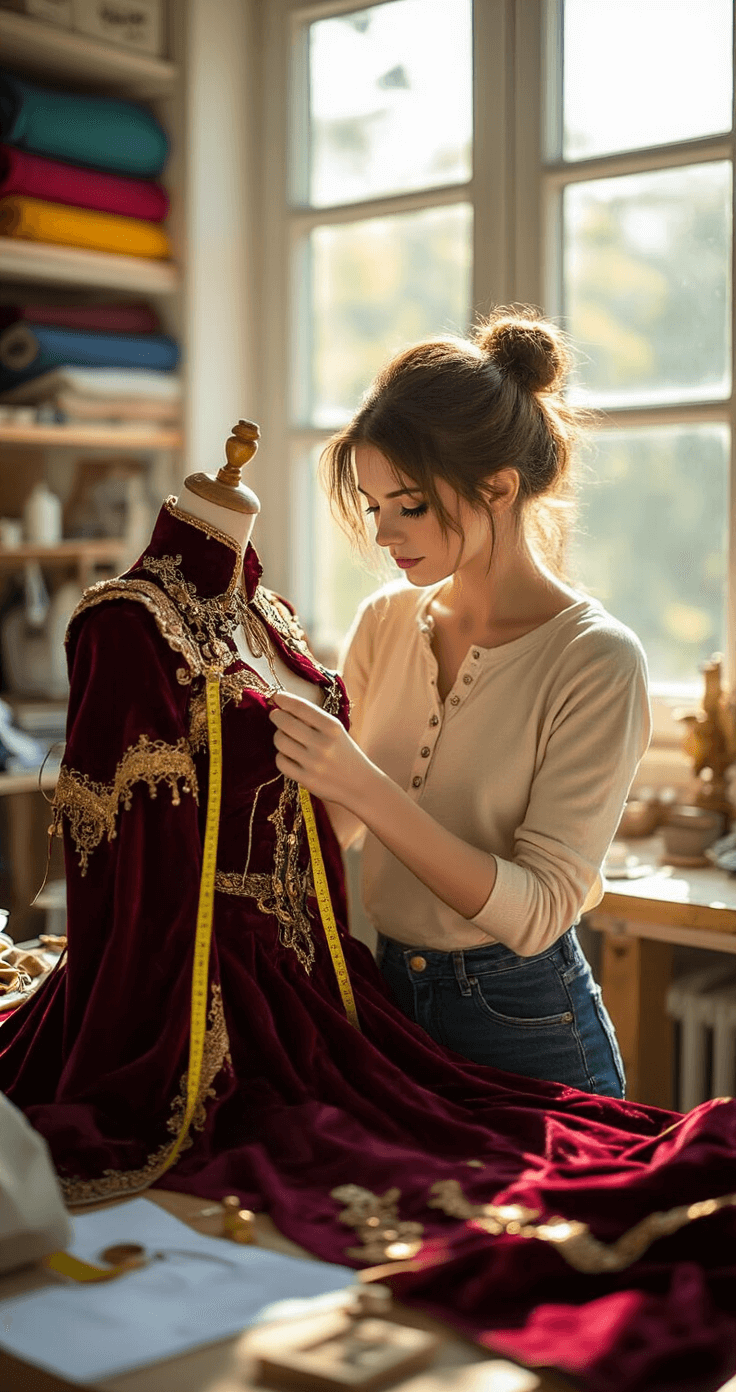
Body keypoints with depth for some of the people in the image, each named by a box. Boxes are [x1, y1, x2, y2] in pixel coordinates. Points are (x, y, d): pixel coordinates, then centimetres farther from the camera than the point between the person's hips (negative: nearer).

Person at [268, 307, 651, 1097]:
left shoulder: (595, 661, -17)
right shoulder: (387, 622, -1)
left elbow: (538, 909, -23)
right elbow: (334, 823, 9)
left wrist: (367, 789, -31)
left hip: (524, 1029, -5)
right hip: (390, 997, 5)